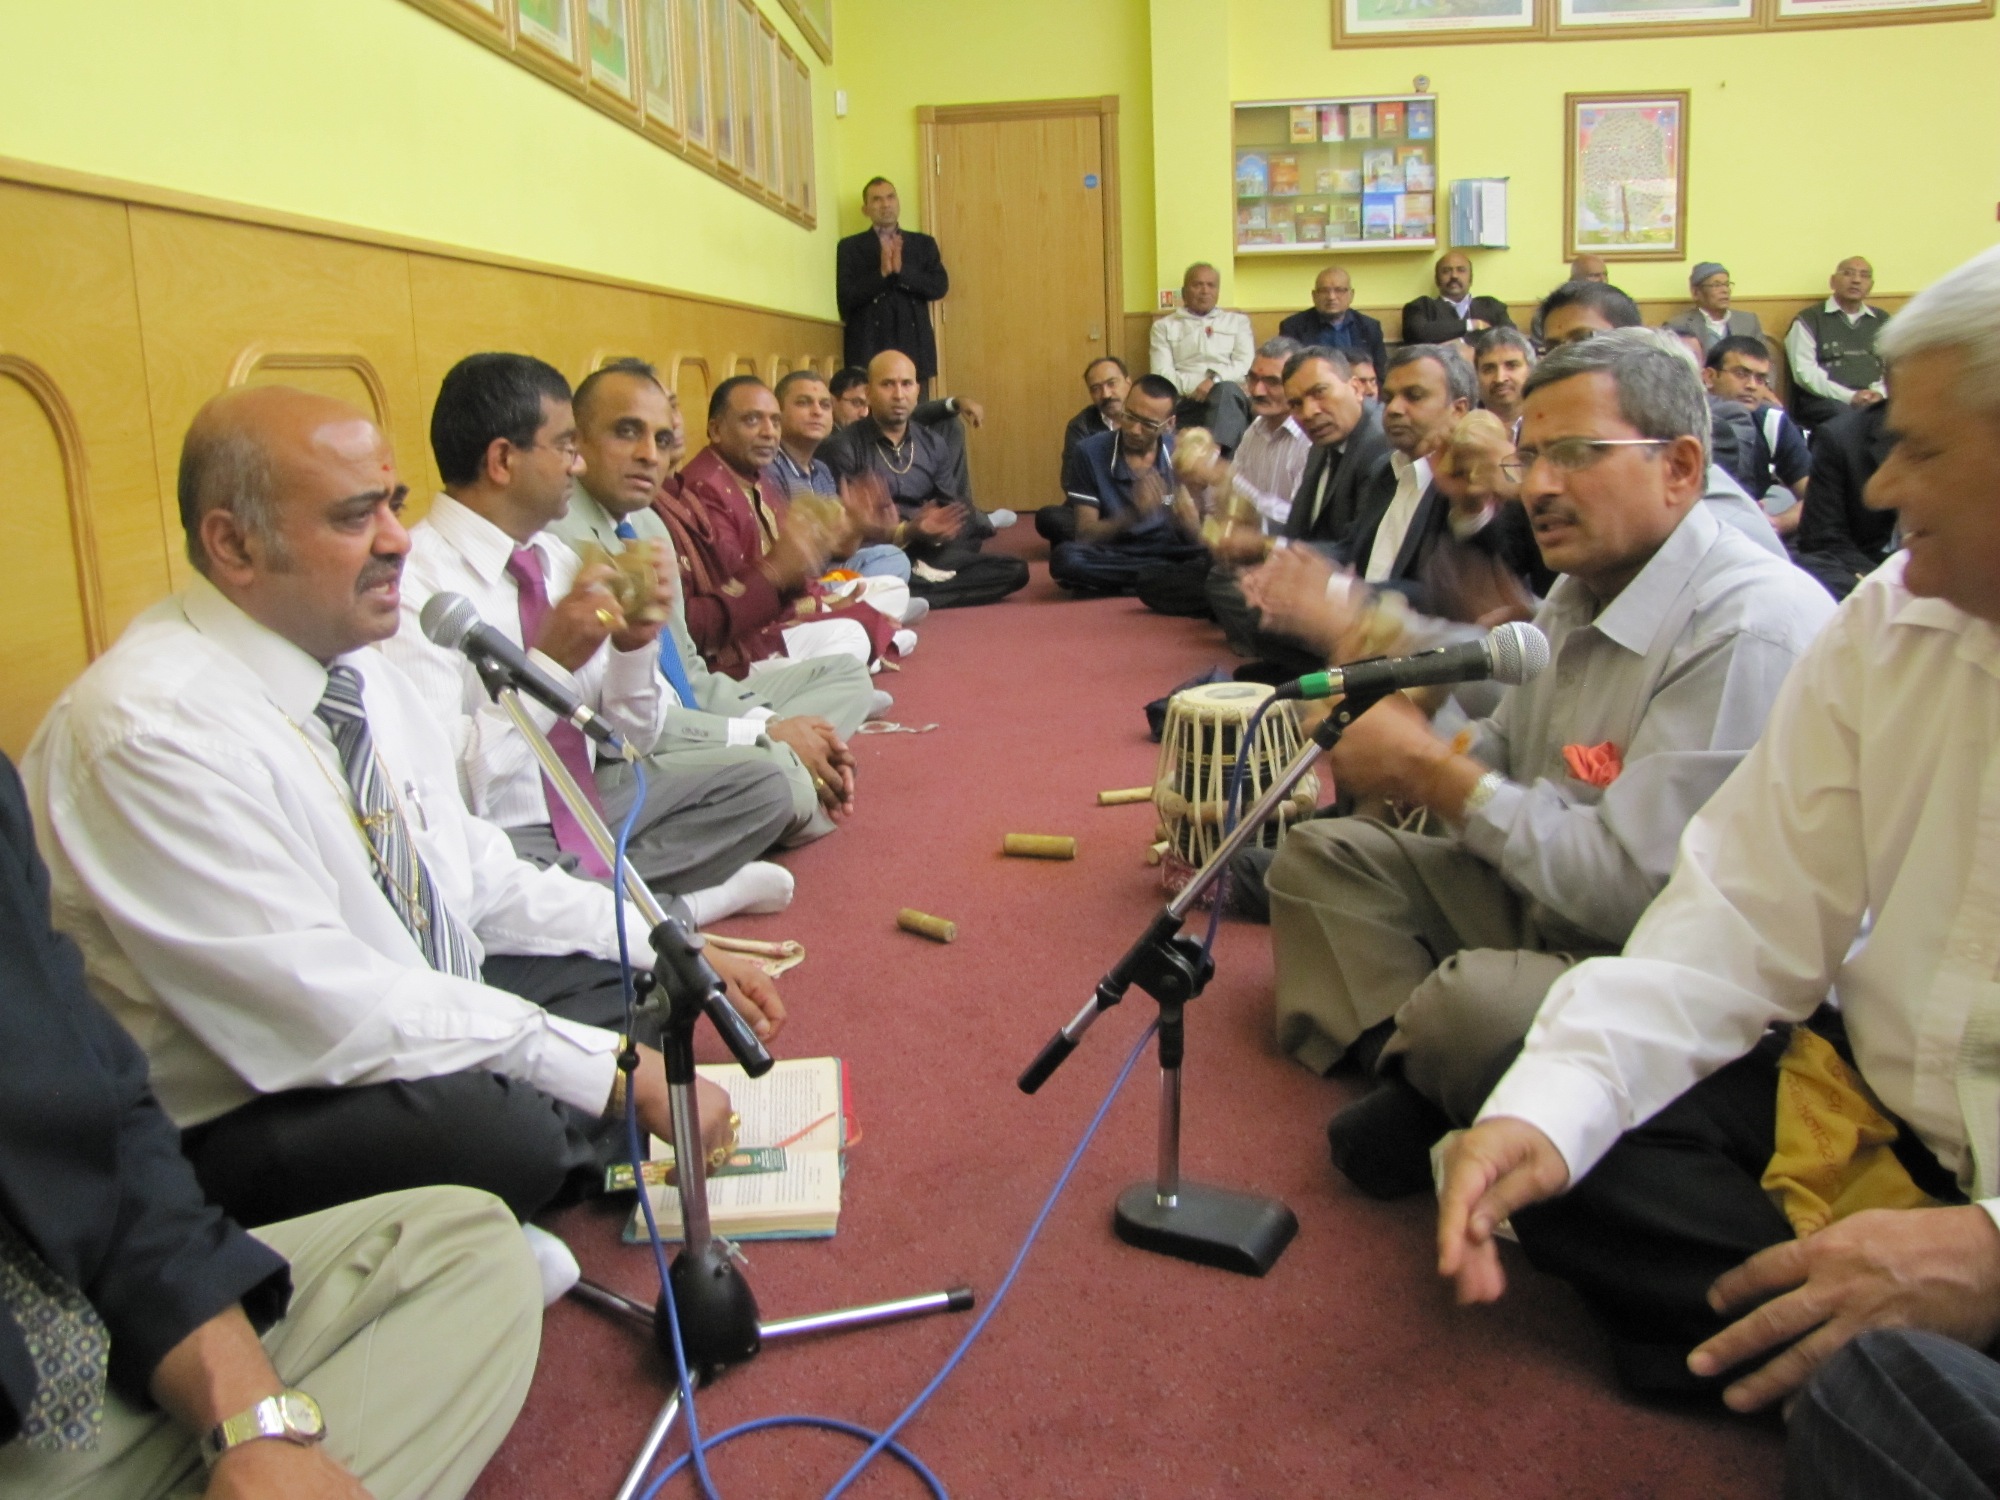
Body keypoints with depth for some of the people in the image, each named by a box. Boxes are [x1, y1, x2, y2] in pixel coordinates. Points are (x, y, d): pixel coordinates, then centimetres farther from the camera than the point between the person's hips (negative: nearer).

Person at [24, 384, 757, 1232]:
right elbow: (320, 1004, -29)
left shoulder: (354, 664, 3)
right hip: (242, 1125, -9)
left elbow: (471, 868, 9)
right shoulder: (149, 727, -24)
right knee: (492, 1125, -35)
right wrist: (611, 1067, -27)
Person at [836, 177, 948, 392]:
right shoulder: (850, 247, 10)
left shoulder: (924, 244, 16)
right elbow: (846, 298, 0)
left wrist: (901, 270, -10)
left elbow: (940, 287, 3)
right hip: (869, 347, -2)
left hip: (914, 345, 2)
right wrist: (882, 273, -12)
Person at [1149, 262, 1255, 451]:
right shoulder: (1164, 326, 20)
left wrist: (1215, 381, -11)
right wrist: (1197, 386, -9)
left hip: (1233, 397, 1)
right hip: (1186, 401, -1)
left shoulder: (1238, 321, 25)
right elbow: (1162, 375, 6)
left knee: (1226, 391, -36)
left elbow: (1246, 366, 9)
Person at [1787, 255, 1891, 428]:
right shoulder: (1809, 320, 9)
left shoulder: (1882, 321, 24)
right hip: (1823, 401, -4)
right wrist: (1850, 396, -14)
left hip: (1873, 401, 4)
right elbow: (1804, 372, -3)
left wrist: (1879, 392, -9)